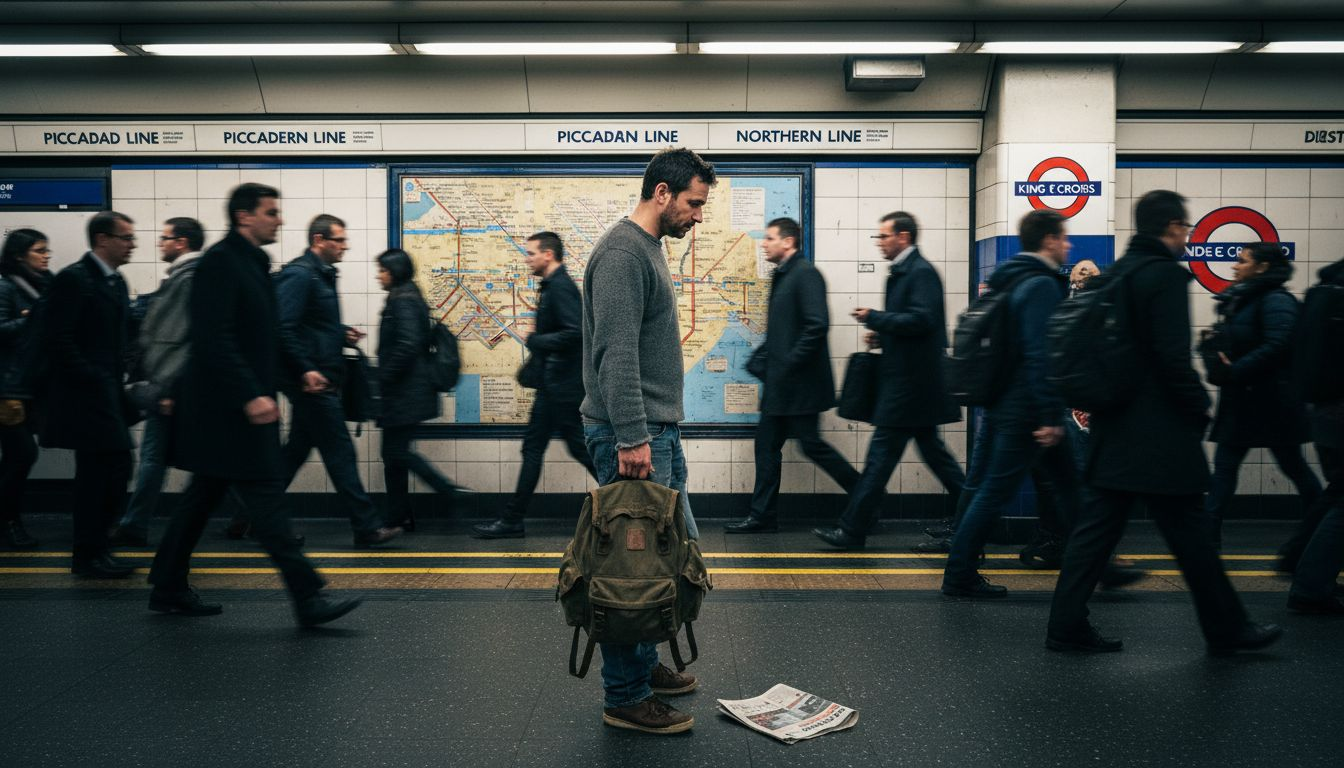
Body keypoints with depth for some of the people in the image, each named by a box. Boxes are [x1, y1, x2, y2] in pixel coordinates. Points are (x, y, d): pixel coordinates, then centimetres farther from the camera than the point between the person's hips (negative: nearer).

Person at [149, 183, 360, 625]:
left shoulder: (253, 263, 16)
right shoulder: (220, 262, -13)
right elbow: (214, 338, -22)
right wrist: (252, 394, -26)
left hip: (238, 407, 10)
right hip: (229, 406, -10)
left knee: (203, 497, 16)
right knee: (265, 496, -10)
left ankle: (168, 589, 26)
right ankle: (307, 598, -8)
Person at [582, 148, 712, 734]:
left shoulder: (650, 249, 18)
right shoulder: (623, 251, -15)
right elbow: (616, 353, -23)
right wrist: (631, 437, -26)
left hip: (658, 430, 11)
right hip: (632, 434, -11)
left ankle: (645, 664, 28)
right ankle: (625, 697, 7)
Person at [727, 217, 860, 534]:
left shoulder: (805, 274, -13)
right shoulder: (781, 276, 16)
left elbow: (818, 325, -23)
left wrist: (790, 363, -20)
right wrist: (759, 361, 9)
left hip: (801, 381, -10)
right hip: (780, 383, 10)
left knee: (811, 443, -3)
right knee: (767, 445, 10)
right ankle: (762, 517, 17)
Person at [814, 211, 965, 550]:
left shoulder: (921, 273, -14)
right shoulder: (901, 273, 17)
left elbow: (922, 319, -25)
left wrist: (874, 318, -18)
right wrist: (883, 333, 9)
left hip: (910, 383, -10)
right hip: (910, 380, 10)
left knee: (881, 455, -6)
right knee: (932, 450, 15)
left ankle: (853, 530, -1)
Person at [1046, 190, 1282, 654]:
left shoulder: (1118, 273, 13)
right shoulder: (1166, 273, -13)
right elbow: (1172, 356, -20)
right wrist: (1200, 407, -8)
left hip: (1116, 427, 9)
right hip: (1159, 432, -8)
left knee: (1099, 525, 8)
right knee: (1189, 533, 4)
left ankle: (1067, 626, 9)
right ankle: (1227, 629, 19)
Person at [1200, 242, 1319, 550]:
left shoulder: (1276, 300, -14)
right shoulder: (1241, 300, 12)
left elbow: (1276, 346, -26)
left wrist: (1234, 372, -27)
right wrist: (1213, 344, -5)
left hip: (1271, 401, -8)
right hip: (1241, 400, 8)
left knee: (1293, 465, 7)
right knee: (1224, 464, 4)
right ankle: (1209, 532, 6)